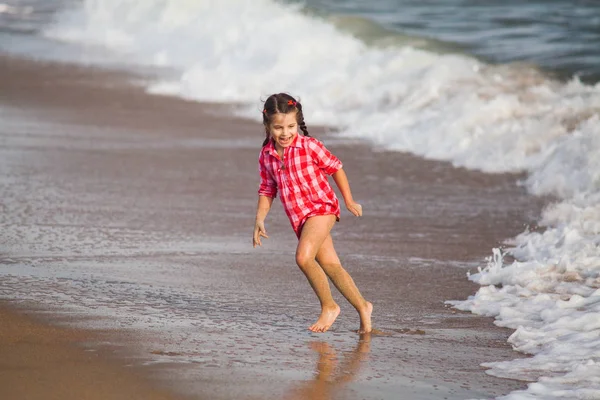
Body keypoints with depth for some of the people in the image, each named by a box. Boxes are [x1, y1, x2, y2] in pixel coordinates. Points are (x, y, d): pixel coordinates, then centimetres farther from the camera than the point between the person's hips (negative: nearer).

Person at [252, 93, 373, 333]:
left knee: (303, 257, -24)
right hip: (299, 218, 6)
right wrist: (259, 220, 2)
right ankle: (362, 307, 20)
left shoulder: (309, 146, -10)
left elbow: (335, 167, 1)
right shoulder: (266, 156, 3)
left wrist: (349, 201, 7)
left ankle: (329, 307, -9)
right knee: (330, 264, 6)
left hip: (321, 208, -6)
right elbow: (267, 190, 13)